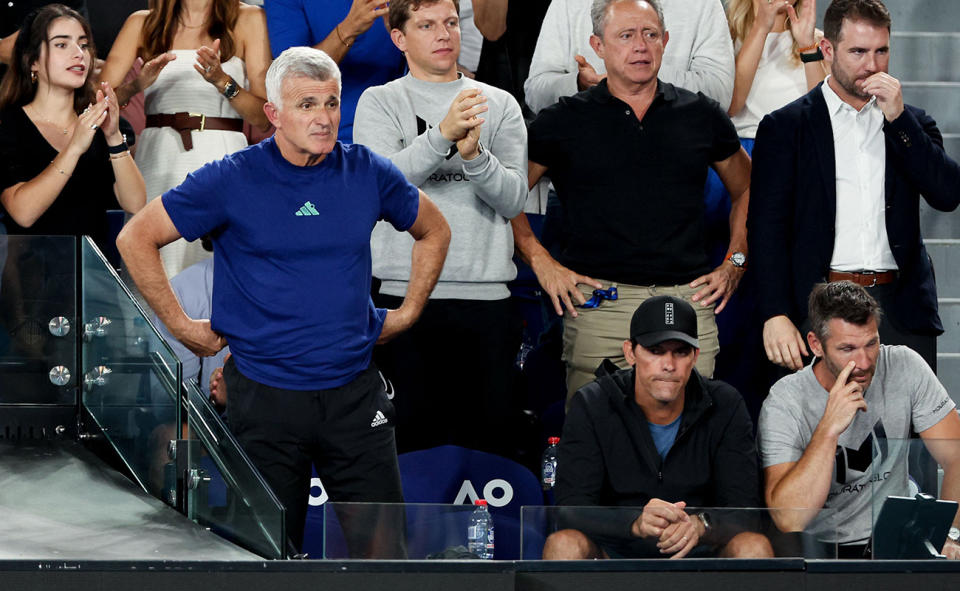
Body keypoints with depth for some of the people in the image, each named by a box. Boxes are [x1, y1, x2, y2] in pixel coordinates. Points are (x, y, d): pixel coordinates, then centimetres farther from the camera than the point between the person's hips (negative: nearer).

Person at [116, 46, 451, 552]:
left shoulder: (367, 173, 2)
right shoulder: (232, 181, -7)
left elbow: (434, 231, 21)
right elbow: (136, 239, -1)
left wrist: (408, 313, 14)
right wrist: (183, 328, -1)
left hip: (355, 394, 3)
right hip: (266, 394, -2)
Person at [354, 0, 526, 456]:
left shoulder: (499, 105, 13)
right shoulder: (380, 103, 8)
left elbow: (513, 198, 1)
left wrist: (474, 155, -18)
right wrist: (443, 134, -23)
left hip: (486, 295, 2)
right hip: (405, 291, -2)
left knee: (489, 434, 0)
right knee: (414, 435, -2)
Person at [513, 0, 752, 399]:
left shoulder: (701, 116, 12)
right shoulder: (564, 122, 5)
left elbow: (746, 190, 26)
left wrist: (734, 264, 16)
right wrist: (542, 263, 2)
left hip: (689, 300, 2)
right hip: (598, 302, -2)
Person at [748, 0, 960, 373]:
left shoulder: (911, 123, 16)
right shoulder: (784, 127, 6)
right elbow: (767, 227, 0)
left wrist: (897, 118, -5)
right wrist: (776, 315, -11)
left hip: (900, 311, 2)